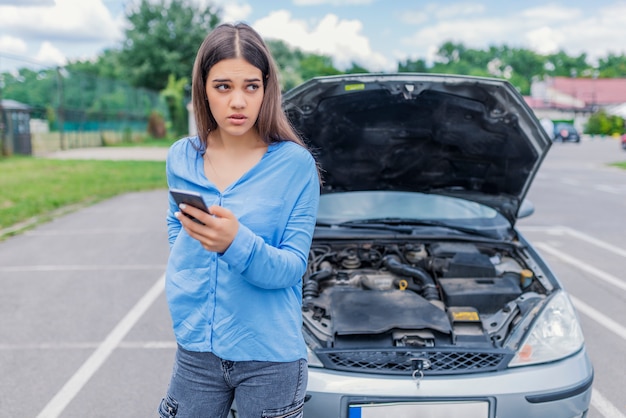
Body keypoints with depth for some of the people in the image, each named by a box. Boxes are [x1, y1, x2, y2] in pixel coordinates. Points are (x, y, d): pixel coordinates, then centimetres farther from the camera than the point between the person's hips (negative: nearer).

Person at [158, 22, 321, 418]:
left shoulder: (295, 164, -12)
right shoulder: (181, 158, 1)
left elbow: (292, 267, -14)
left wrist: (237, 243, -31)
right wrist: (185, 286, 2)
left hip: (268, 356, -3)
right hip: (196, 349, 4)